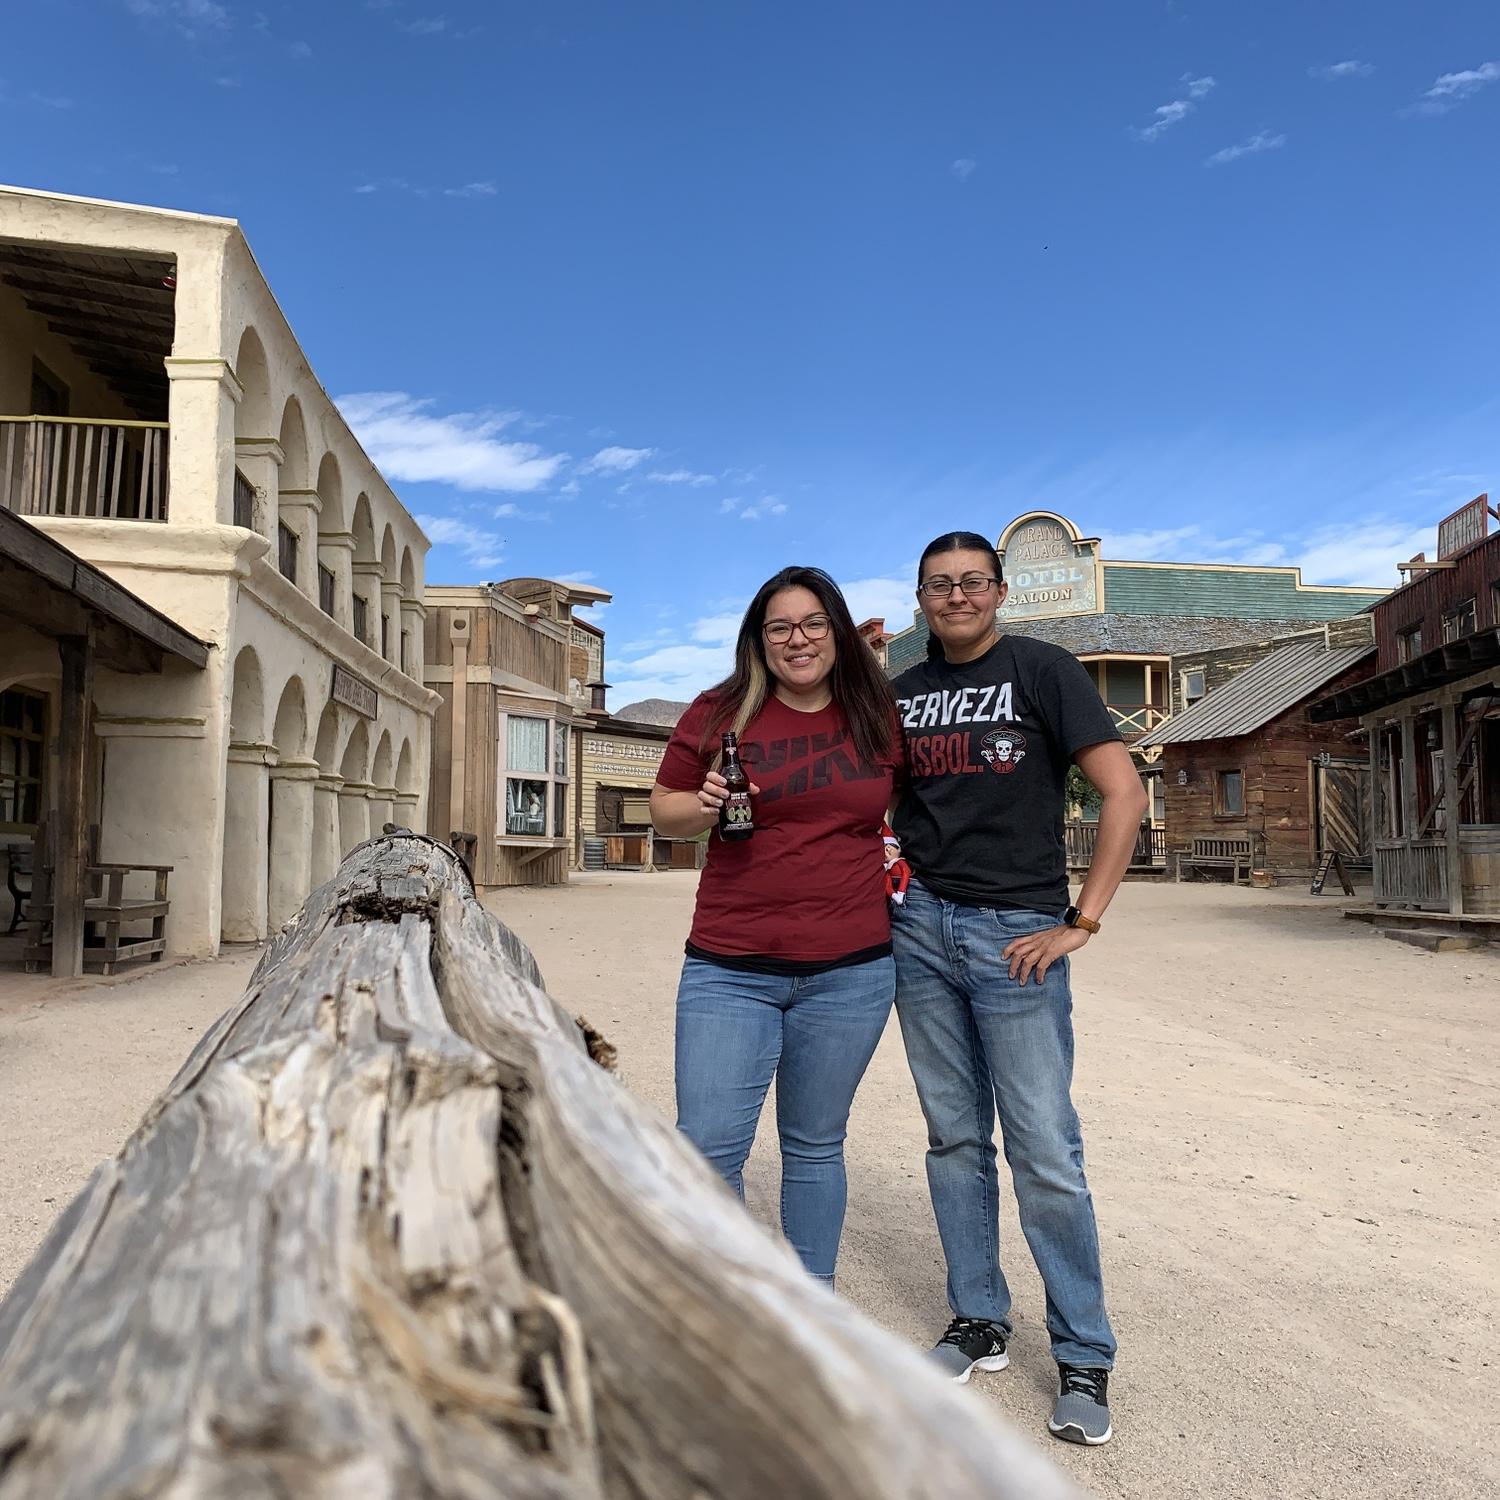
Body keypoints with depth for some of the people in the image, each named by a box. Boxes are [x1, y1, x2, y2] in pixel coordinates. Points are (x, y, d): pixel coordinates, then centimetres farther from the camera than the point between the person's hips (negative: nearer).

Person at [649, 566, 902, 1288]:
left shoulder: (878, 717, 5)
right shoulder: (719, 714, 0)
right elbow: (663, 810, 6)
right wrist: (703, 805, -12)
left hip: (850, 970, 1)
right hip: (730, 970, -1)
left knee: (815, 1145, 15)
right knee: (707, 1147, -3)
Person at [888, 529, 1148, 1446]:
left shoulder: (1042, 669, -2)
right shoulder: (902, 692, 12)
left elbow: (1126, 794, -8)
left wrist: (1082, 922, -12)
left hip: (1016, 933, -4)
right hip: (920, 928, 5)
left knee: (1045, 1153, -3)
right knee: (955, 1140, 11)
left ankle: (1085, 1360, 13)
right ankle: (980, 1323, 26)